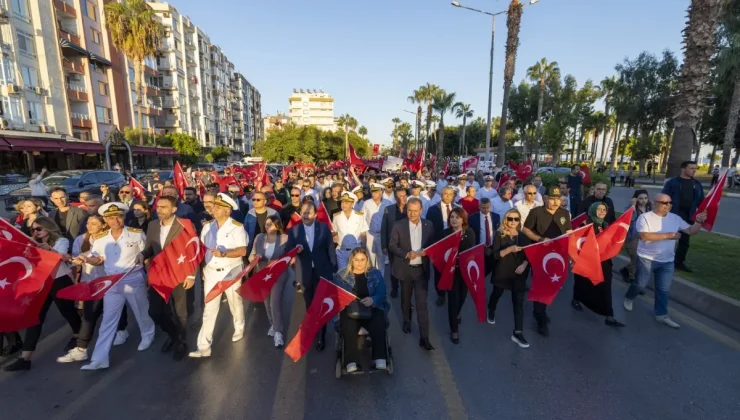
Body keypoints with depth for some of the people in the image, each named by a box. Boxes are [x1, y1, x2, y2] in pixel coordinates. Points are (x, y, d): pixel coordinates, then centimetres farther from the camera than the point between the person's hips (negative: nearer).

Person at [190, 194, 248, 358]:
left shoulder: (237, 227, -13)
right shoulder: (208, 226, 3)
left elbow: (243, 251, -18)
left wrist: (224, 253, -30)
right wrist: (202, 268, 3)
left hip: (231, 271, -3)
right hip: (211, 271, 4)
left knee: (235, 302, 16)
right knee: (209, 309, 5)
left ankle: (239, 329, 42)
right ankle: (204, 346, 11)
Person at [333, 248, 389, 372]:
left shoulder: (376, 274, 9)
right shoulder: (341, 275, 9)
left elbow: (381, 294, -2)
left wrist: (372, 299, -24)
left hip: (372, 308, 1)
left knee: (377, 324, -31)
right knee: (349, 326, -32)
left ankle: (380, 358, -27)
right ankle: (351, 362, -29)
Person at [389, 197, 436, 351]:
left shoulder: (429, 225, -2)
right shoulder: (399, 225, -7)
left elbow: (433, 245, 6)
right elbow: (392, 246, -6)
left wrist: (426, 252, -16)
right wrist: (406, 254, -20)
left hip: (422, 269, 0)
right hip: (405, 269, 0)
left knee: (422, 303, -2)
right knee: (406, 298, 20)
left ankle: (424, 337, 6)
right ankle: (407, 321, 46)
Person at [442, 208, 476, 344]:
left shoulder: (470, 233, -3)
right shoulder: (445, 233, -9)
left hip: (466, 269, 3)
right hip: (451, 270, -3)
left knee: (462, 295, 19)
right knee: (453, 298, 1)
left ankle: (456, 315, 52)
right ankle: (454, 330, 18)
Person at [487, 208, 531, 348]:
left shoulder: (523, 236, 2)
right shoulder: (500, 235, -7)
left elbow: (528, 254, 4)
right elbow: (496, 255, -15)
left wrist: (524, 264, -14)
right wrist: (509, 249, -29)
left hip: (518, 274, 2)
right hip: (502, 272, -1)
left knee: (519, 302, -2)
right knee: (496, 294, 19)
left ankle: (517, 333, 5)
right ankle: (491, 312, 50)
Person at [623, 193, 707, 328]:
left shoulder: (675, 218, 4)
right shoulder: (645, 217, -13)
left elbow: (691, 231, 5)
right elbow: (644, 236, -24)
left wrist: (698, 222, -13)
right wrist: (667, 235, -24)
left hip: (668, 261, 5)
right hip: (647, 259, -5)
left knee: (663, 289, 11)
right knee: (640, 284, 8)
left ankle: (661, 315, 22)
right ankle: (628, 298, 35)